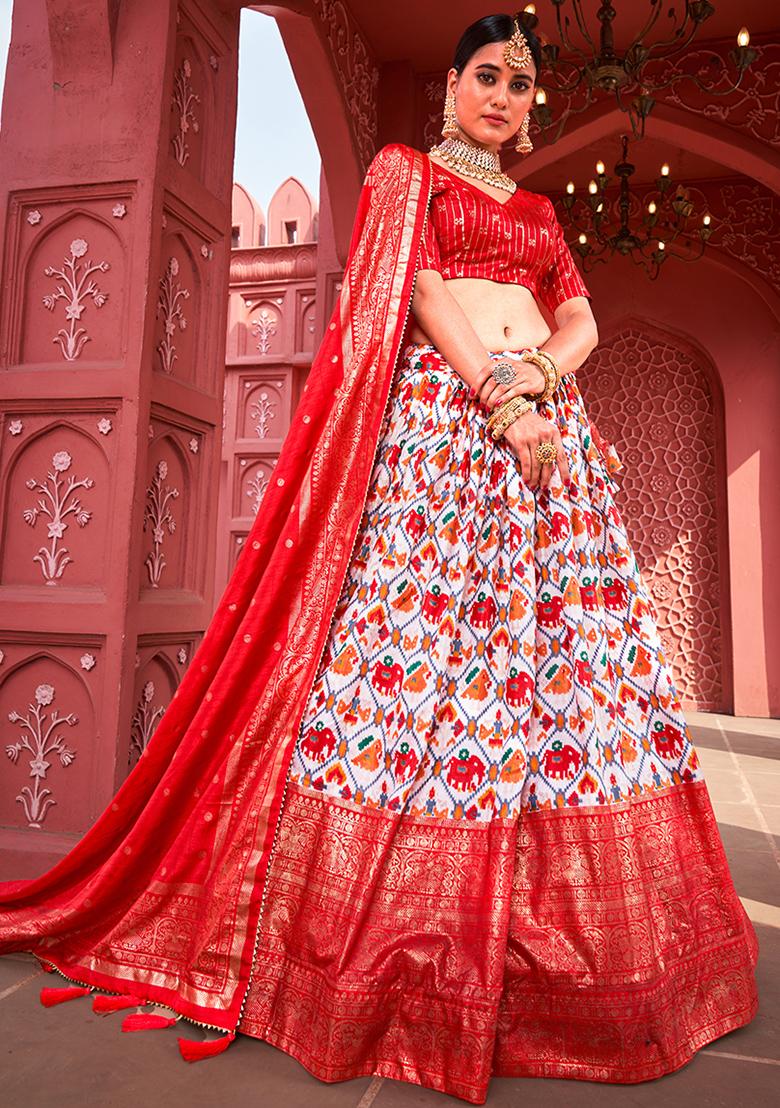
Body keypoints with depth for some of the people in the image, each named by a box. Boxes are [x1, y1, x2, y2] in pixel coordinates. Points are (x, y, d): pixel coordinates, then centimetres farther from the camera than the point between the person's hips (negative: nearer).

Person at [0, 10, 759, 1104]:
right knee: (424, 645, -14)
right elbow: (420, 292, -1)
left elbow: (583, 321, 17)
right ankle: (403, 951, -1)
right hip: (438, 419, -5)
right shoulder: (405, 171, 16)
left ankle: (548, 935, 9)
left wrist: (538, 372, -6)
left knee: (567, 648, -2)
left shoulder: (537, 210, 30)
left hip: (548, 425, 6)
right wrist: (498, 395, -14)